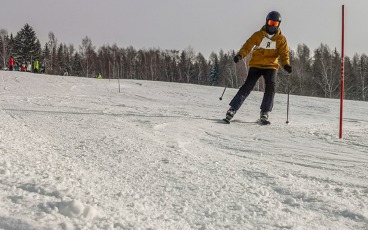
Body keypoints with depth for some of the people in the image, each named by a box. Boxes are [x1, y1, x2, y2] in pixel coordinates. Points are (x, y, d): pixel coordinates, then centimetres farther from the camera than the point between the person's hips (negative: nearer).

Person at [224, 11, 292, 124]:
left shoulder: (281, 39, 6)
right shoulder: (258, 35, 3)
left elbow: (284, 54, -3)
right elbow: (248, 46, -7)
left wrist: (286, 65, -24)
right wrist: (240, 55, -27)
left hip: (271, 67, 1)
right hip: (256, 65, -1)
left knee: (271, 87, -17)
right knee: (247, 86, -13)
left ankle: (264, 114, -7)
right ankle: (232, 110, -12)